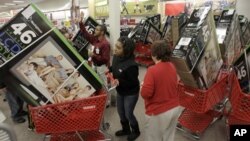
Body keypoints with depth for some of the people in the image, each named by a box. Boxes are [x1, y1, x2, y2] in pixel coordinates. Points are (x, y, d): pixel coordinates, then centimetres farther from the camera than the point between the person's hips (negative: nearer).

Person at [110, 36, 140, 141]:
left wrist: (119, 82, -36)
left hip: (131, 93, -8)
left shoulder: (131, 65, -34)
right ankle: (126, 129, 48)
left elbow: (133, 82, -26)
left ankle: (136, 131, 39)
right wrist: (109, 70, -7)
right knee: (121, 112, 22)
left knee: (128, 114, 10)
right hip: (120, 91, 8)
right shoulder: (116, 57, -11)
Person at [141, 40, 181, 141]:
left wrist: (144, 85, -5)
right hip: (174, 108, 7)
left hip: (158, 112, -7)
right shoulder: (172, 67, 0)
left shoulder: (152, 70, -23)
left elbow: (145, 93, -25)